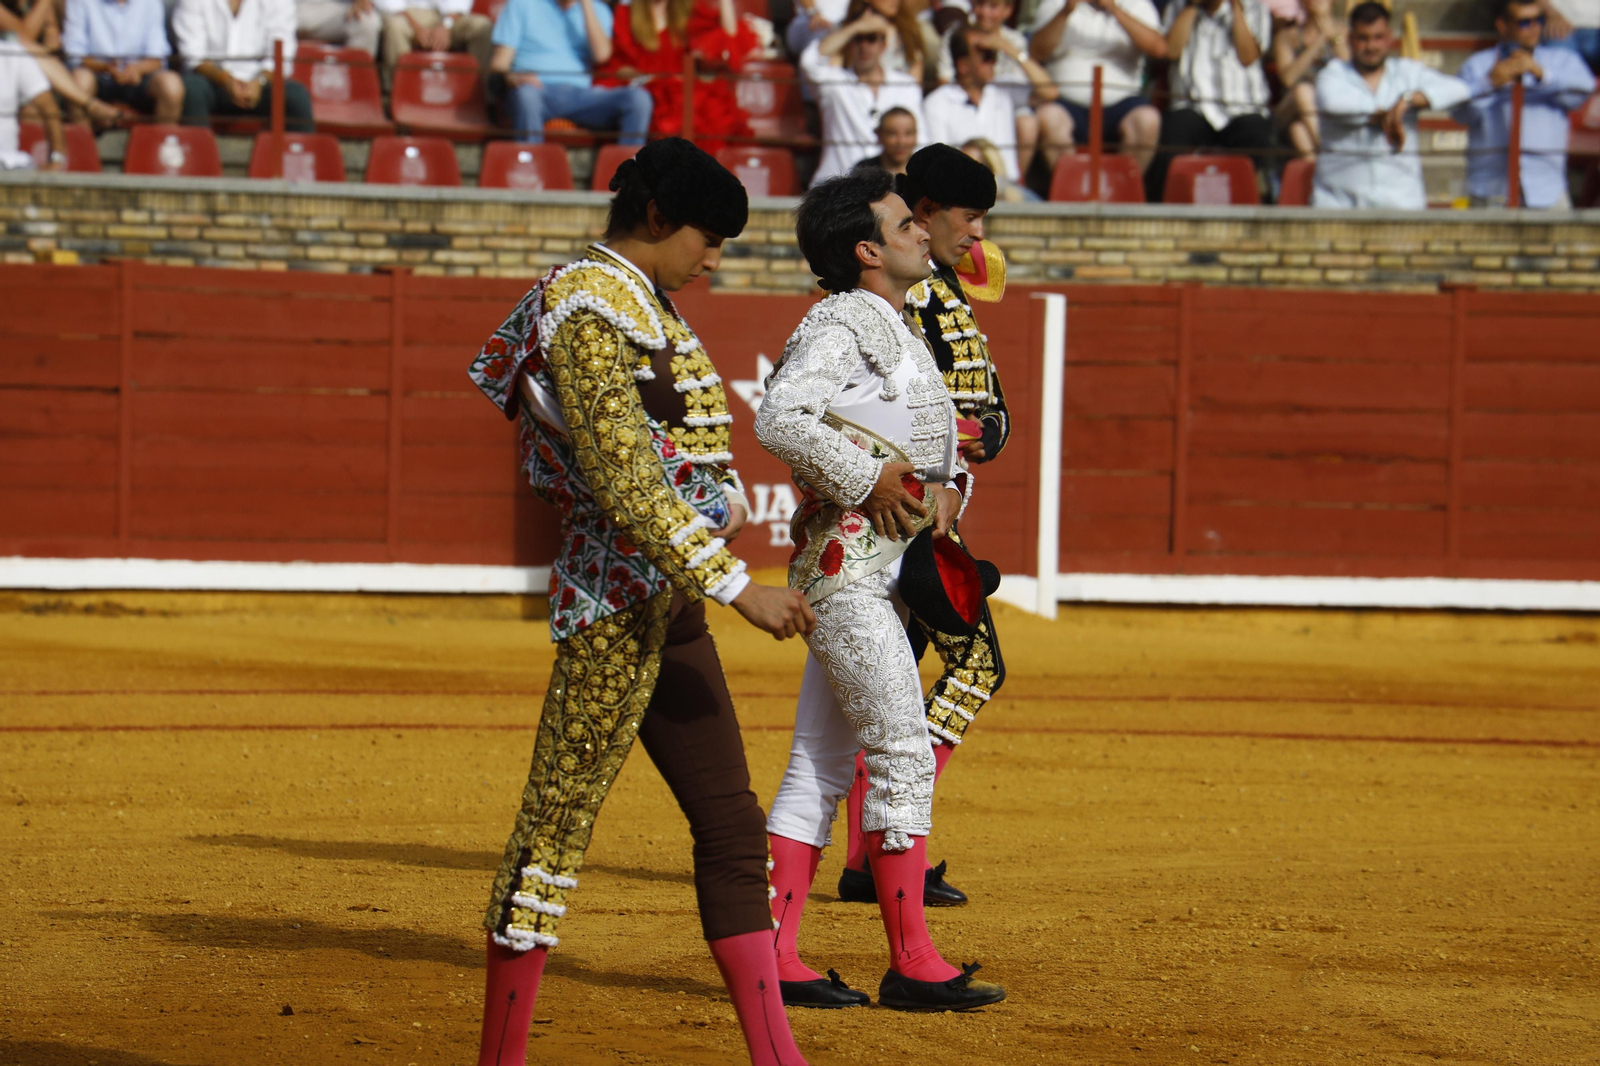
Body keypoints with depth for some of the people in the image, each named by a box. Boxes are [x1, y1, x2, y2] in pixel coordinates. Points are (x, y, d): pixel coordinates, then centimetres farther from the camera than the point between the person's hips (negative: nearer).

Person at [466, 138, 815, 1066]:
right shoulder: (590, 309, -14)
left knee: (732, 824, 9)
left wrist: (727, 502, 5)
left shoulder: (648, 305, 16)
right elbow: (624, 479, -21)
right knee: (560, 822, -4)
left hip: (670, 603, 10)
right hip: (615, 602, -10)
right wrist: (737, 586, -23)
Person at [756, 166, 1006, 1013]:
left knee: (821, 769, 8)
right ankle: (910, 961, -6)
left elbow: (932, 437, 26)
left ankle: (774, 955, 9)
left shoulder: (895, 329, 19)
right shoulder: (840, 325, -12)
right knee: (903, 756, -9)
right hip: (846, 557, -10)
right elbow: (780, 420, -25)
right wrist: (869, 482, -20)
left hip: (879, 570, 10)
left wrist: (945, 487, 6)